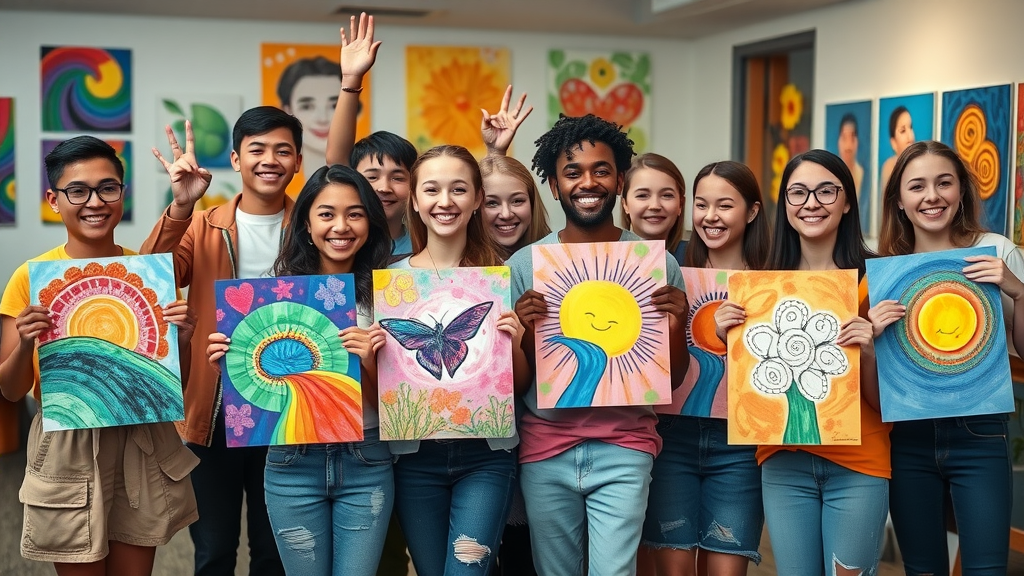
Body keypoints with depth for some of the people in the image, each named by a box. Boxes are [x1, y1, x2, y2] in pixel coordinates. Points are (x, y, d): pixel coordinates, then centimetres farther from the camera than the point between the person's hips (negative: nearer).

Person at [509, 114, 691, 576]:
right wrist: (526, 330, -15)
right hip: (545, 450, 1)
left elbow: (673, 379, 5)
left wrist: (677, 324, -13)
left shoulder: (657, 264, -1)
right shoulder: (523, 265, -1)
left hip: (624, 449, -1)